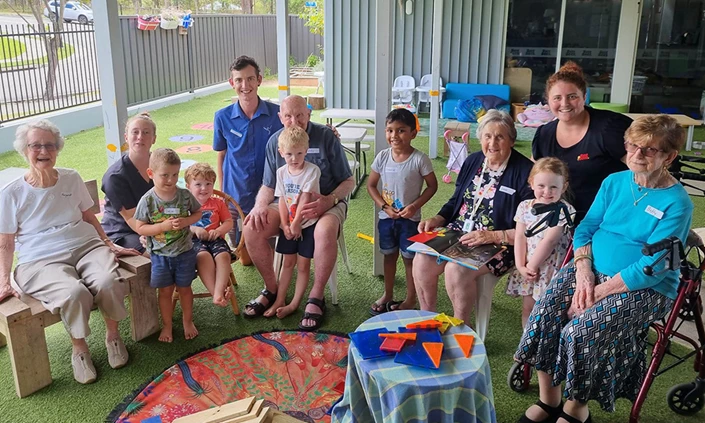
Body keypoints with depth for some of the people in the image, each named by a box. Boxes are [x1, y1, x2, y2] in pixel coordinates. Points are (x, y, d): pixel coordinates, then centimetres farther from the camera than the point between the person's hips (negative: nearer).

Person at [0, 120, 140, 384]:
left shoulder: (71, 179, 10)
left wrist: (109, 244, 10)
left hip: (87, 247, 3)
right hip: (41, 262, -2)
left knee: (108, 282, -31)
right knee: (74, 293, -35)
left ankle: (112, 335, -1)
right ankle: (79, 349, -6)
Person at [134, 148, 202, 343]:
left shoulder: (185, 195, -10)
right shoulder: (147, 200, -14)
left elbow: (198, 213, 4)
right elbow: (140, 228, -11)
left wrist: (185, 221, -17)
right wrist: (163, 226, -24)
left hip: (184, 252, 1)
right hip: (160, 254, -1)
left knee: (184, 288, 15)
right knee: (165, 291, 11)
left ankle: (188, 321, 35)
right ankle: (167, 325, 30)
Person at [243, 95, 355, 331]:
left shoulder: (326, 137, -7)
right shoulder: (275, 141, 4)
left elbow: (348, 181, -3)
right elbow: (268, 186, 12)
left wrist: (330, 200, -23)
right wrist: (260, 205, -10)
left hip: (326, 204, -4)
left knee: (326, 231, -39)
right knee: (252, 229, -21)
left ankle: (316, 298, -19)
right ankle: (271, 289, 0)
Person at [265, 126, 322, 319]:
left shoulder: (312, 170, -15)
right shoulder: (281, 172, 1)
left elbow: (305, 199, -17)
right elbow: (282, 200, 0)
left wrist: (296, 223, -17)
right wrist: (285, 225, -9)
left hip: (307, 224, -4)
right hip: (289, 225, 5)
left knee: (303, 265, 3)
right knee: (288, 263, 13)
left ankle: (294, 304, 12)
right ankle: (279, 301, 20)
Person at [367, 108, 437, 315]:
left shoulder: (419, 159, -15)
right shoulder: (382, 157, -5)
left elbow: (432, 186, -7)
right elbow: (371, 185, 3)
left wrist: (414, 206, -18)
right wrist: (384, 206, -9)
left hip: (410, 218, -4)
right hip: (386, 217, 4)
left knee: (410, 257, 8)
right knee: (389, 255, 18)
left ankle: (411, 299, 24)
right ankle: (388, 295, 35)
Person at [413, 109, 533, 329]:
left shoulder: (524, 171, -12)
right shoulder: (473, 161, 9)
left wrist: (493, 236, -24)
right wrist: (437, 219, 3)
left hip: (500, 244, -6)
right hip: (458, 232, 6)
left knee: (456, 269, -31)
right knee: (422, 260, -18)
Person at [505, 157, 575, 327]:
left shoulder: (564, 210, -14)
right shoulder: (525, 207, 1)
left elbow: (549, 241, -17)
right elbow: (519, 238, -1)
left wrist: (531, 266, -15)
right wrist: (521, 266, -9)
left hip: (550, 270, -5)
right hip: (527, 269, 5)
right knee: (527, 309, 15)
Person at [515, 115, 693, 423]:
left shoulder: (676, 202, -12)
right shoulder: (614, 182, 5)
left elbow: (652, 267, -18)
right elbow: (586, 228, 6)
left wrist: (599, 291, -21)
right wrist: (583, 272, -12)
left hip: (644, 288, -5)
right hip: (592, 270, 5)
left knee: (579, 331, -27)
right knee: (544, 315, -19)